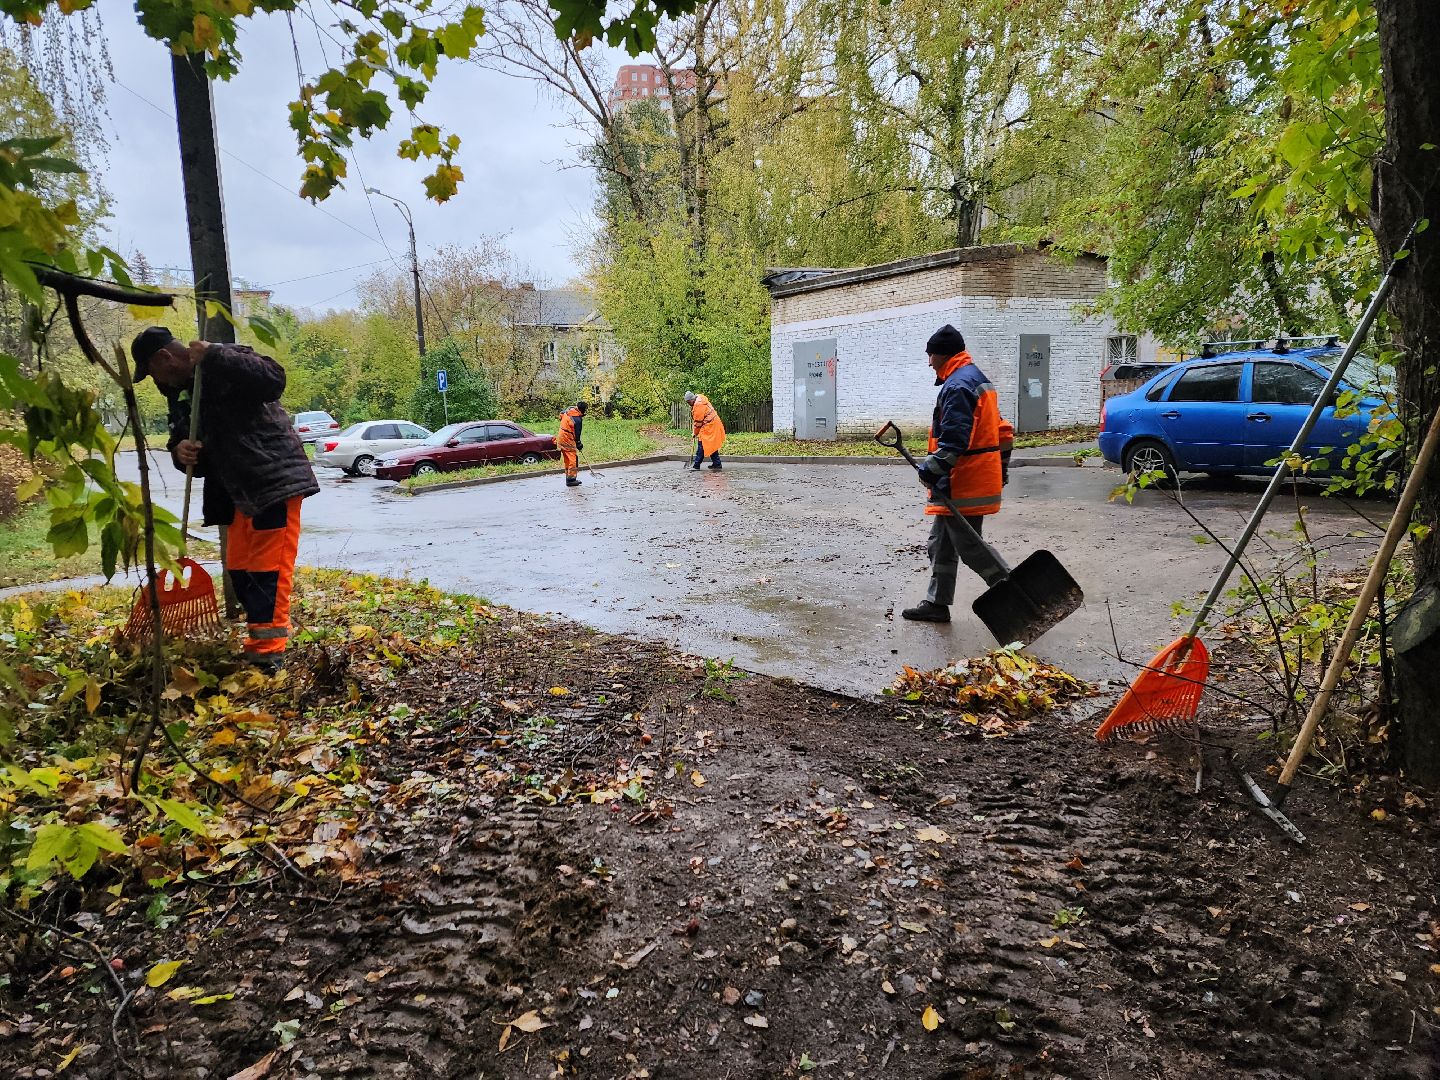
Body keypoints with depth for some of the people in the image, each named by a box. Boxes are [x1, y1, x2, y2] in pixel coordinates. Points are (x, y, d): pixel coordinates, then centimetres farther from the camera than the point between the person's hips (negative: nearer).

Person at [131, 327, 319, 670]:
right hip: (239, 494, 10)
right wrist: (179, 451, -6)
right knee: (238, 571, 15)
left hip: (275, 485, -10)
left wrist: (214, 356, -27)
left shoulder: (228, 364, -11)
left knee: (268, 571, -10)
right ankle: (260, 644, 26)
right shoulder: (179, 394, 16)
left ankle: (267, 657, -6)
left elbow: (274, 379, -29)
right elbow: (182, 438, 18)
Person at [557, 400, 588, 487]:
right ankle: (571, 479, -3)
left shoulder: (569, 409, 0)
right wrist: (578, 443, 0)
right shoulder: (578, 419, -24)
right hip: (568, 440, -9)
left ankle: (568, 477, 23)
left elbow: (561, 415, 20)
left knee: (567, 459, 16)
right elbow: (576, 433, -16)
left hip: (561, 437, 9)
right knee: (573, 459, -3)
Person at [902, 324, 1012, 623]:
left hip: (962, 484, -11)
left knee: (969, 546, -4)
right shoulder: (978, 379, 18)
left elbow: (954, 438, -26)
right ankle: (937, 603, 20)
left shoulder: (957, 386, -16)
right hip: (981, 477, 11)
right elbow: (1001, 431, 23)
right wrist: (1001, 465, 28)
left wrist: (934, 467, -26)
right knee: (941, 544, 14)